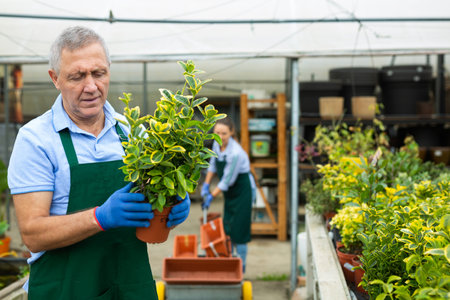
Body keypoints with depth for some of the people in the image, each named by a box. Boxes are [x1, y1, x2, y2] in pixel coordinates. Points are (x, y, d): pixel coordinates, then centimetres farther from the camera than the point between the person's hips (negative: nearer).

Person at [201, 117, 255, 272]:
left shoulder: (235, 153, -29)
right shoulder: (217, 143, -6)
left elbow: (227, 181, -21)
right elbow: (213, 165, 11)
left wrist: (211, 196, -12)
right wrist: (206, 185, 6)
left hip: (243, 191, -8)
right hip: (230, 192, 8)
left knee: (239, 229, -3)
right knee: (227, 227, 13)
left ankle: (241, 266, 11)